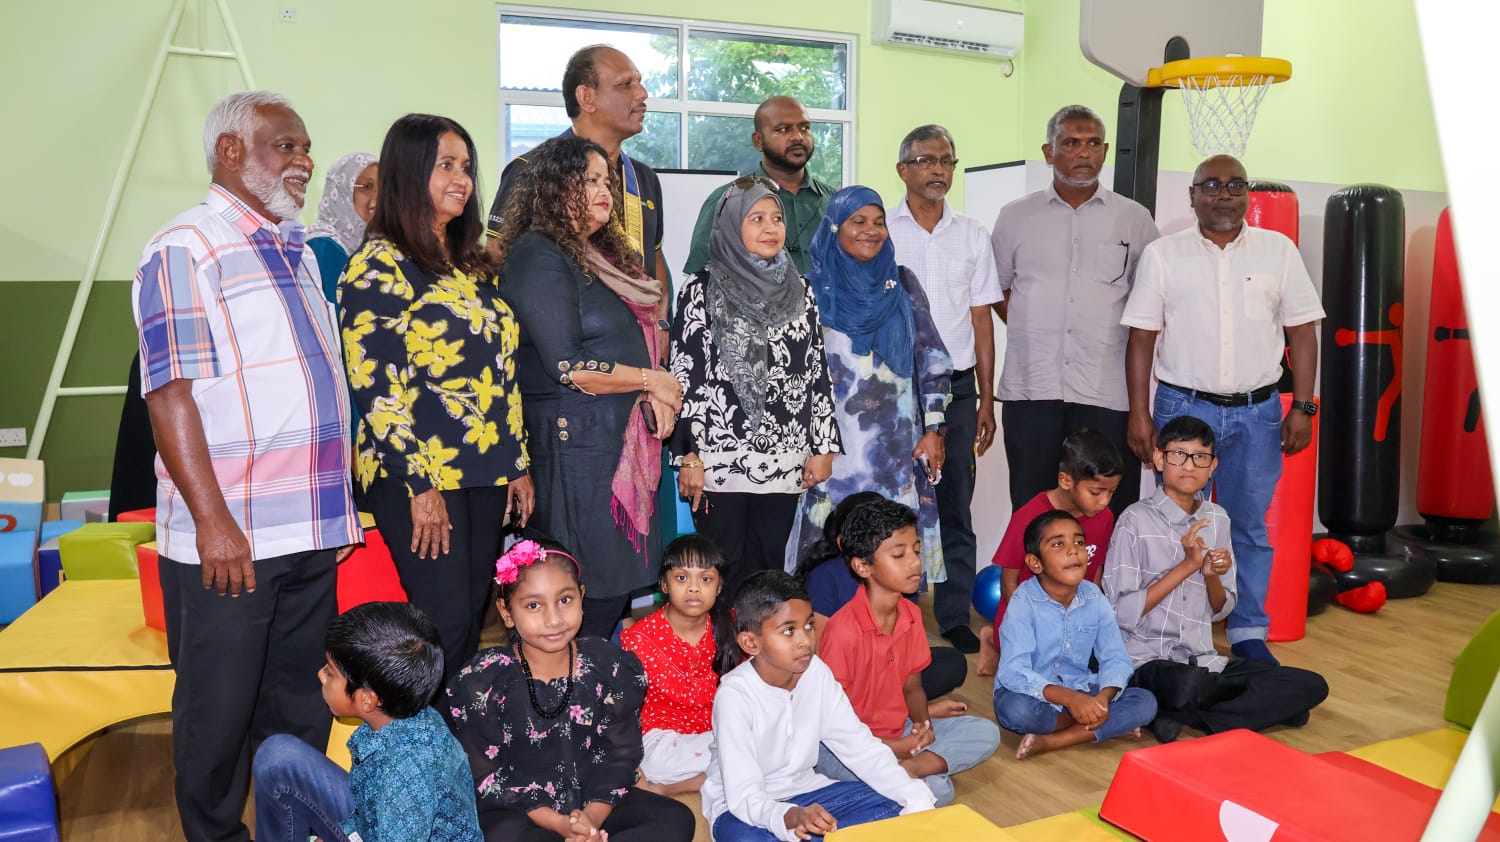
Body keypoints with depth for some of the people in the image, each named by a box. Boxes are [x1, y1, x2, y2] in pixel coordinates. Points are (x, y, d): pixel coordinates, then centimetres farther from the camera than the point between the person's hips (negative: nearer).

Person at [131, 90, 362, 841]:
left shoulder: (297, 252, 17)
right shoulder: (185, 248, -7)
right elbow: (169, 394, -14)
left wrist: (341, 504, 19)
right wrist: (213, 521, -20)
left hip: (312, 535, 7)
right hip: (227, 540, -7)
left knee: (297, 710, 16)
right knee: (218, 715, 6)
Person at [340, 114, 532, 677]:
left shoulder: (472, 266, 15)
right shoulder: (379, 266, -6)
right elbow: (376, 385, -13)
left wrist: (518, 464, 12)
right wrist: (419, 484, -15)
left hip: (485, 472, 7)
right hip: (418, 477, -7)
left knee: (472, 622, 10)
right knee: (445, 629, -7)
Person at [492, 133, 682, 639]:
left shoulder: (598, 254, 18)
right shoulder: (538, 257, -11)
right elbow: (567, 367, -19)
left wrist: (654, 397, 3)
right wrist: (652, 381, -8)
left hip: (624, 440, 9)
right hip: (575, 442, -9)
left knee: (621, 583, 11)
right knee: (590, 594, -3)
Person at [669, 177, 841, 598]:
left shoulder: (799, 290, 10)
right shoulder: (702, 290, -3)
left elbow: (817, 371, 11)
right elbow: (685, 376, -5)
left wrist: (823, 446, 8)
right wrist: (689, 456, -9)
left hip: (784, 461, 4)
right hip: (720, 460, -3)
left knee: (770, 570, 11)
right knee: (725, 577, 4)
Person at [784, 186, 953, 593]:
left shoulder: (902, 284, 8)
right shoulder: (813, 289, 3)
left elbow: (933, 360, 7)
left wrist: (934, 430, 1)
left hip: (898, 445, 2)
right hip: (836, 444, -1)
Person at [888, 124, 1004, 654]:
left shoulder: (973, 236, 11)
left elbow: (981, 318, 11)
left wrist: (986, 398, 6)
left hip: (957, 385, 2)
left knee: (955, 505, 5)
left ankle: (954, 616, 15)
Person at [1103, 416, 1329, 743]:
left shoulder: (1217, 519, 9)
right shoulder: (1137, 520, -9)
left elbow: (1221, 611, 15)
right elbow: (1121, 614, -14)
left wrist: (1213, 577, -7)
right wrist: (1186, 566, -14)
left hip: (1203, 661, 7)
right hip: (1147, 662, -7)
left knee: (1311, 686, -9)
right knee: (1190, 686, -39)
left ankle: (1178, 717, -16)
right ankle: (1258, 698, -4)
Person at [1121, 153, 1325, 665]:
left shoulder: (1279, 249, 5)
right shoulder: (1163, 254, 2)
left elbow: (1303, 332, 7)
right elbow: (1142, 338, 1)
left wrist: (1303, 406, 0)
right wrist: (1139, 413, -4)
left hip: (1258, 412, 2)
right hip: (1183, 406, -1)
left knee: (1250, 527, 10)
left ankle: (1248, 633, 23)